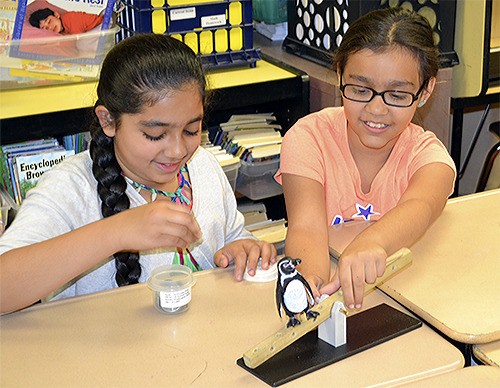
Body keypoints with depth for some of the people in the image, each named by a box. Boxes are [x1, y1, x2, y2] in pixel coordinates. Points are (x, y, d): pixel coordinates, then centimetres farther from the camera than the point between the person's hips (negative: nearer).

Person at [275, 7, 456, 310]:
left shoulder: (426, 152, -5)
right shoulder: (308, 138, -8)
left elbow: (420, 206, -29)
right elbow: (306, 227, -24)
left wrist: (372, 241, -50)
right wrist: (312, 278, -47)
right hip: (327, 297, -1)